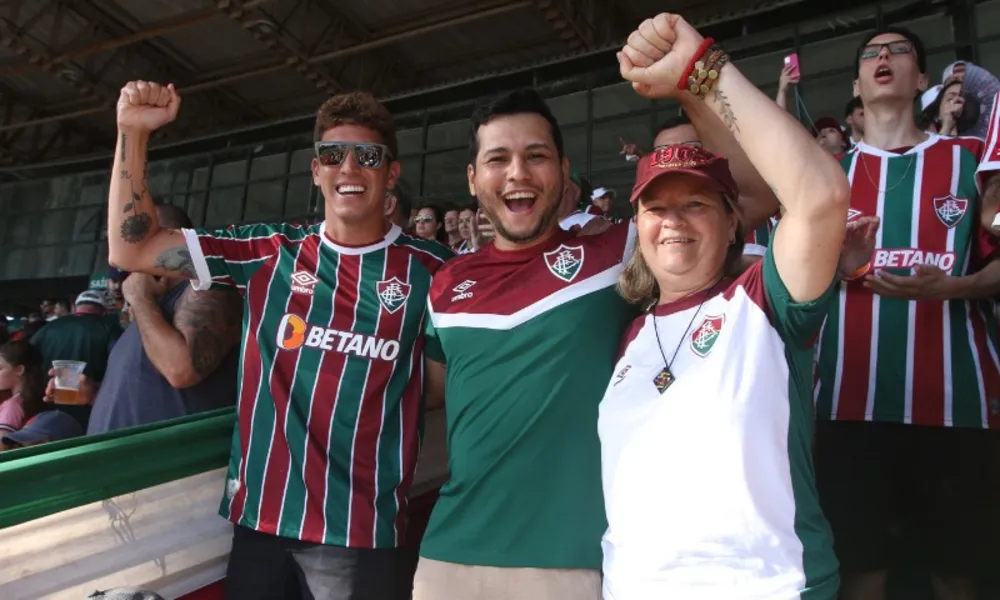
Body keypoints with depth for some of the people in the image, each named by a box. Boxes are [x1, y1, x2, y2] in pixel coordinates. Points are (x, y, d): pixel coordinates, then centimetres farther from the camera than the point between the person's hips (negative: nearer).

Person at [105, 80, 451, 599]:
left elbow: (446, 382, 5)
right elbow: (131, 250, 2)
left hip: (360, 526, -2)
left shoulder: (429, 268, -3)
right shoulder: (269, 252, 2)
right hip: (259, 511, 3)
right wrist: (133, 132, -5)